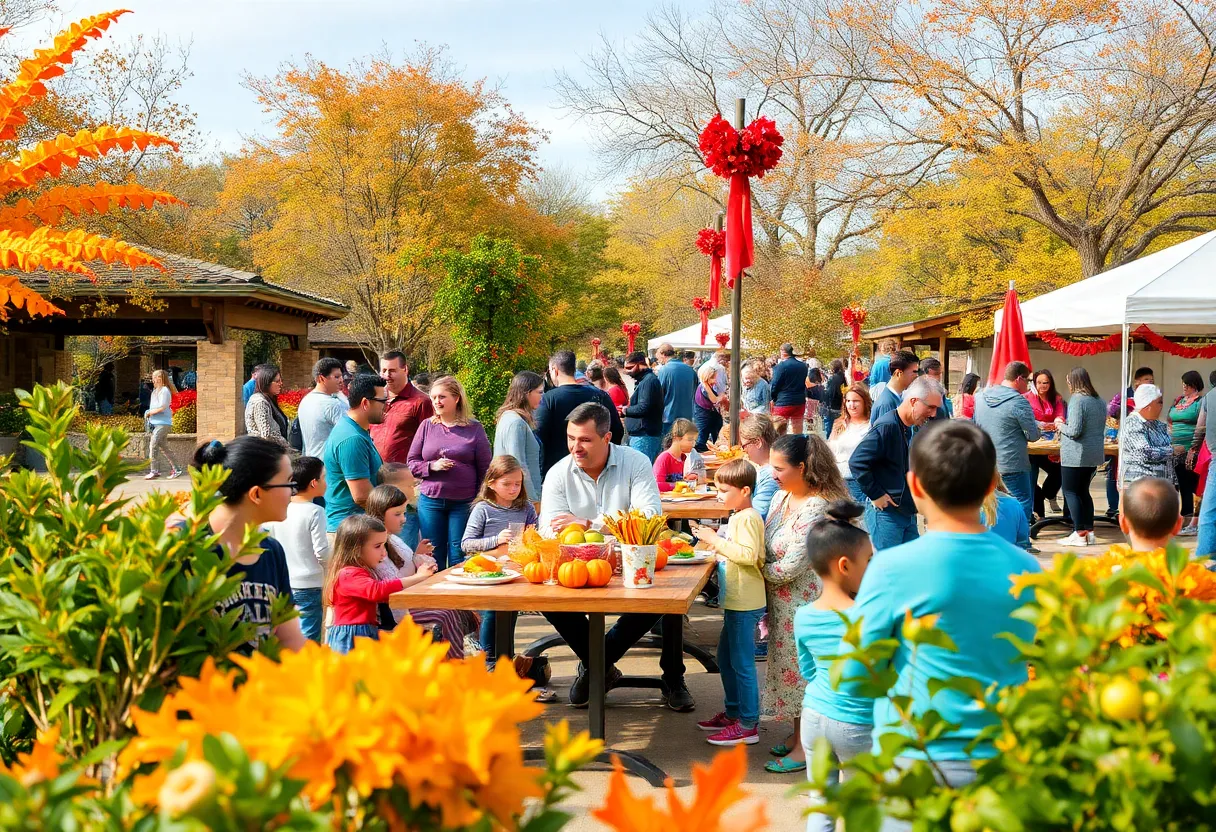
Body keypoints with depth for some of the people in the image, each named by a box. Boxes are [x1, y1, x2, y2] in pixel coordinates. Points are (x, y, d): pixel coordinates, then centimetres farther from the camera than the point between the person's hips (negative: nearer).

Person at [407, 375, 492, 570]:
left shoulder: (474, 428, 1)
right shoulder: (427, 426, 7)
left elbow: (485, 468, 2)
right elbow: (411, 463, 8)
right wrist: (432, 466, -10)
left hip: (464, 503, -2)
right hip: (430, 501, 2)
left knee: (459, 558, 3)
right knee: (433, 559, 7)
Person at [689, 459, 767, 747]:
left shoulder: (748, 518, -17)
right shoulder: (739, 516, 15)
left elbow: (749, 554, -29)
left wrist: (716, 541, -24)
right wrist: (713, 541, 8)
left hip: (745, 604, -11)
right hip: (735, 602, 11)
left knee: (742, 663, -5)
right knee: (725, 657, 20)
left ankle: (748, 725, 1)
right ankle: (733, 712, 32)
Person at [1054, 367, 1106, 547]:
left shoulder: (1077, 400, -16)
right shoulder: (1100, 401, 10)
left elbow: (1074, 431, -21)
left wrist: (1060, 426, -1)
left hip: (1075, 455, -8)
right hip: (1094, 455, 8)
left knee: (1070, 492, 1)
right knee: (1084, 491, 17)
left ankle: (1079, 534, -3)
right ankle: (1089, 532, 16)